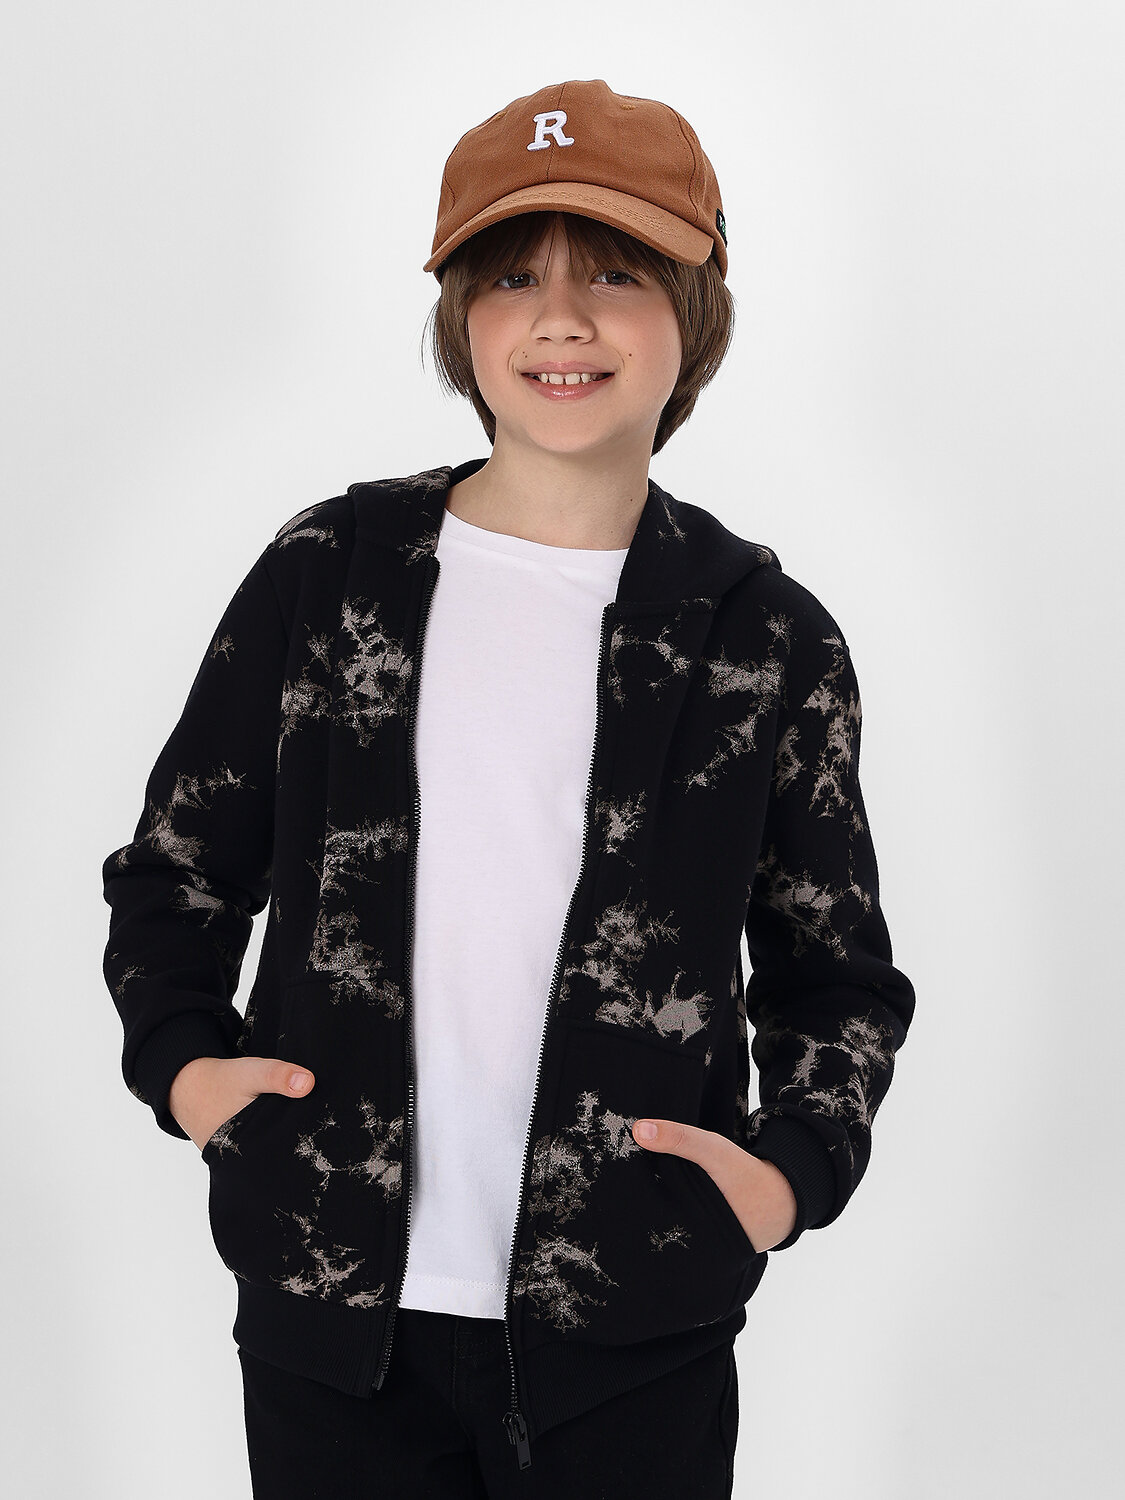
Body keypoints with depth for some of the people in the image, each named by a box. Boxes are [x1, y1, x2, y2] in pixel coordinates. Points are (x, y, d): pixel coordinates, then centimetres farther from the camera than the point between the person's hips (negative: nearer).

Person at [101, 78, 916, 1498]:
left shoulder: (768, 639, 1)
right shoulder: (327, 573, 2)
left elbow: (837, 972, 9)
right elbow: (177, 865, 12)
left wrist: (797, 1164, -6)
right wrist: (179, 1055, -3)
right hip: (329, 1314, 1)